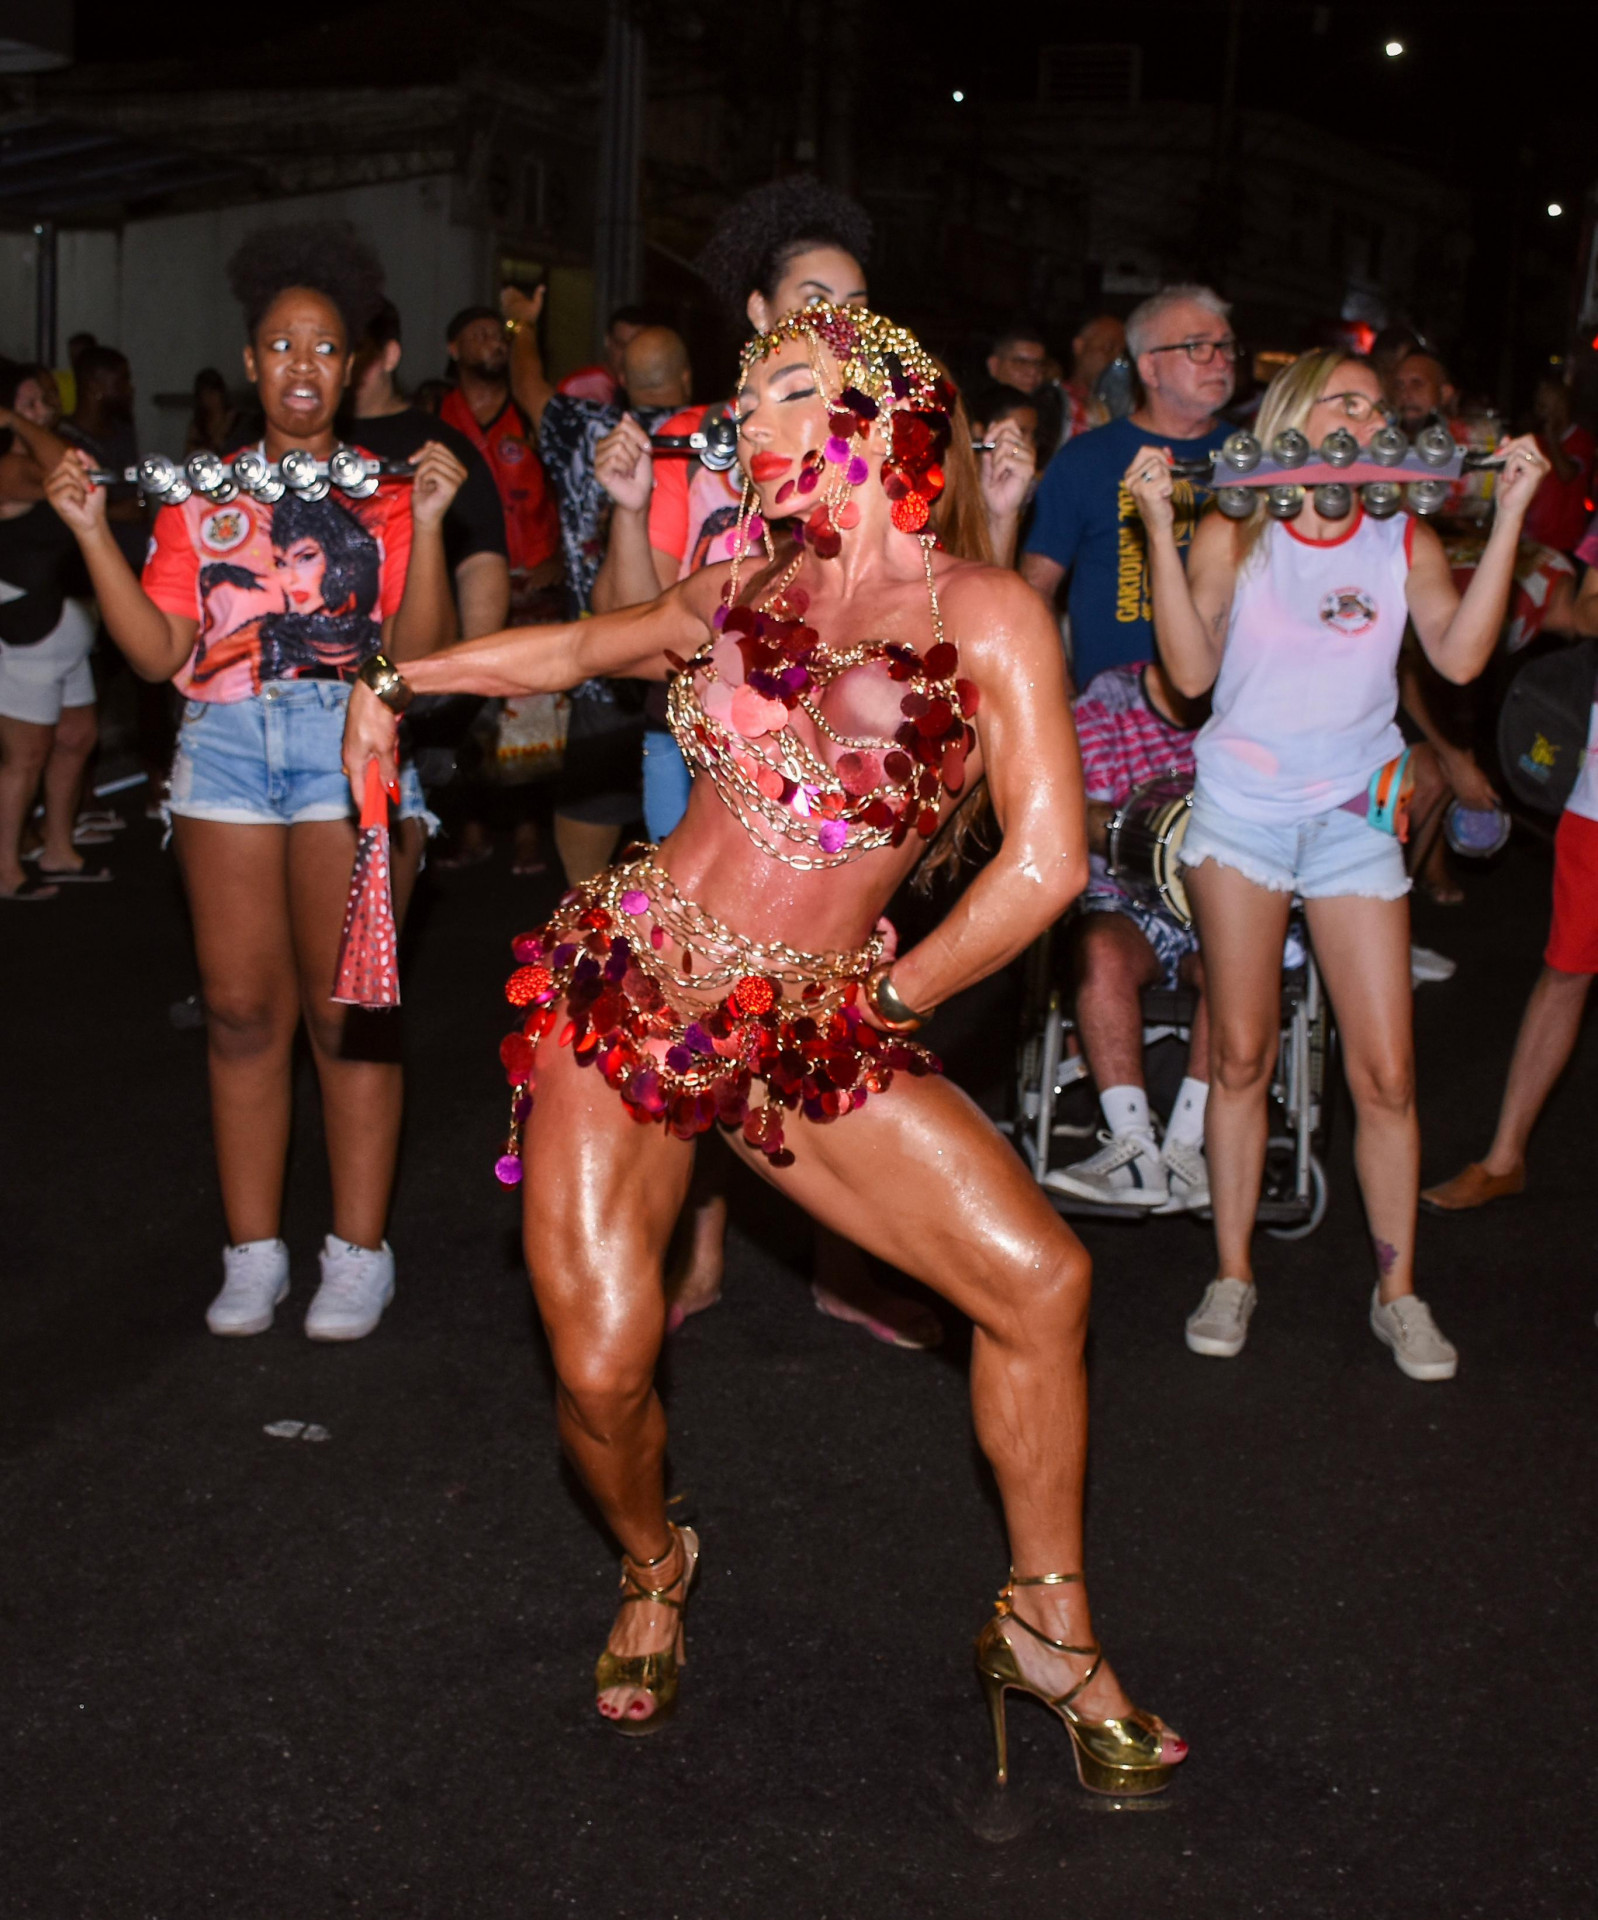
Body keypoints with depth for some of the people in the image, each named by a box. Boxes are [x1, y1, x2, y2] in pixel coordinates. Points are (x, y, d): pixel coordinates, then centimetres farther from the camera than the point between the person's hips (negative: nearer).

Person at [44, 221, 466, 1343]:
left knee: (346, 1009, -2)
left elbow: (419, 653, -4)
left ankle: (359, 1254, 7)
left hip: (353, 744, -2)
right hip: (226, 746, 3)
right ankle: (253, 1254, 12)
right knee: (241, 1010, 3)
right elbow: (158, 652, 5)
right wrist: (91, 532, -1)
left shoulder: (385, 495, 7)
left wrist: (428, 524, -12)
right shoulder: (201, 495, 14)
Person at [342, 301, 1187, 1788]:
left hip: (814, 1035, -1)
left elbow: (1046, 863, -9)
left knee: (1041, 1278, -13)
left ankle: (1045, 1627, 9)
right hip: (629, 981, 2)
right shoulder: (745, 587, 8)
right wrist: (399, 680, 25)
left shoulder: (983, 613, -3)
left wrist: (881, 1005, -3)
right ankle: (651, 1572, 27)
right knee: (602, 1368, -8)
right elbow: (580, 648, 27)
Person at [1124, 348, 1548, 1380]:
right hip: (1242, 806, -1)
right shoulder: (1235, 535, 0)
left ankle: (1399, 1290, 14)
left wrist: (1510, 518, -11)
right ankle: (1233, 1276, 18)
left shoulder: (1404, 541, 4)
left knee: (1387, 1074, -1)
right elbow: (1192, 670, -11)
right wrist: (1160, 528, -15)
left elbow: (1460, 654, -10)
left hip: (1355, 815, 1)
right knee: (1242, 1058, 4)